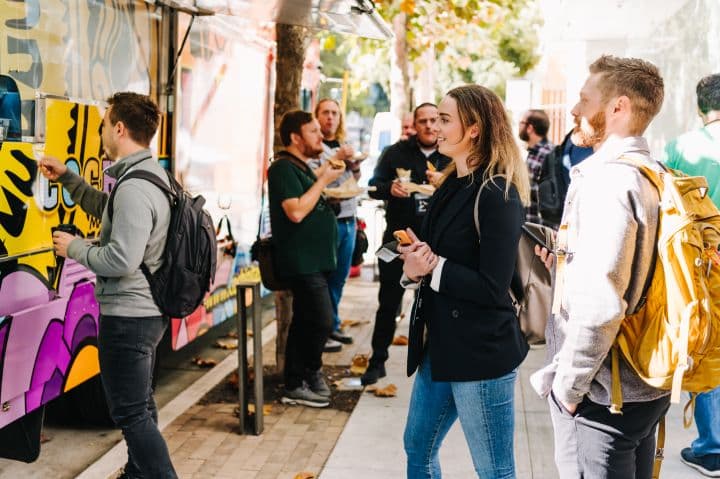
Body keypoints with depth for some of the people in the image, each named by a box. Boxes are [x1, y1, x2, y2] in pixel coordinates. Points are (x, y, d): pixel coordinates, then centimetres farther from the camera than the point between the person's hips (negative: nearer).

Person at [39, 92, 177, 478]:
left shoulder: (134, 188, -24)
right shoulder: (150, 173, 9)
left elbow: (121, 261, -30)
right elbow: (109, 211, 25)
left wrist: (74, 248, -14)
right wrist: (66, 177, 20)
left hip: (128, 316, -11)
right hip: (146, 310, 11)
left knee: (131, 414, -2)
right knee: (140, 405, 22)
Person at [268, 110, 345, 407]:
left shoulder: (300, 167, 17)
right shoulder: (283, 168, -13)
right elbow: (297, 211, -24)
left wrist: (328, 168, 23)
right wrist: (324, 179, -17)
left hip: (314, 258, 10)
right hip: (302, 262, -10)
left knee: (305, 322, 12)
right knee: (321, 321, -10)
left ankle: (296, 383, 18)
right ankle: (309, 375, 7)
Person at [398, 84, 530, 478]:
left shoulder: (497, 194, -16)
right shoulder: (452, 186, 11)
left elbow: (491, 287, -21)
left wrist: (433, 266, -15)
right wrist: (415, 267, -8)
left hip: (481, 352, -9)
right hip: (439, 345, 9)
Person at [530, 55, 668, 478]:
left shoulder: (608, 178, -20)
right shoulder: (655, 176, 8)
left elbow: (599, 302, -28)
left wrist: (568, 383, -17)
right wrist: (565, 259, 11)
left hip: (600, 395, -9)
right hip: (646, 386, 9)